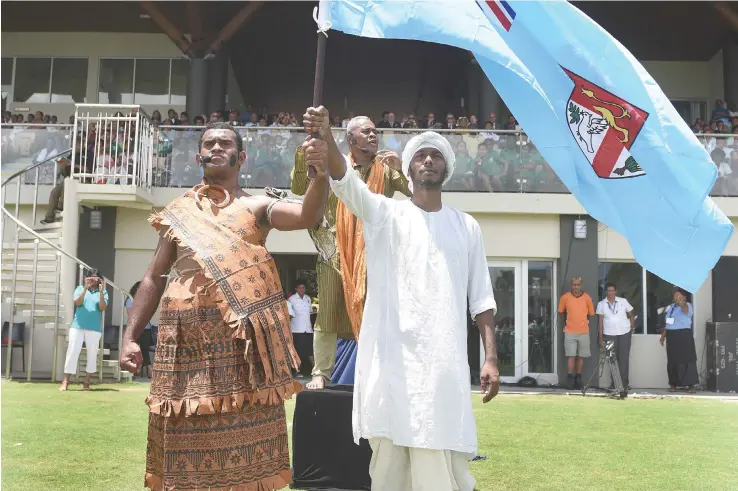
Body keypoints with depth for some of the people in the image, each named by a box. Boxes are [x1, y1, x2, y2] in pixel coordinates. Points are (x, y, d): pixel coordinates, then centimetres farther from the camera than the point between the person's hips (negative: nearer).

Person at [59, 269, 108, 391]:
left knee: (92, 354, 2)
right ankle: (65, 382, -2)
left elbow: (103, 308, -6)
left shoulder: (102, 292, 7)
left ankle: (86, 382, 11)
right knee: (72, 352, -4)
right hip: (78, 326, 0)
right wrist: (85, 288, -17)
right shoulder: (80, 288, 8)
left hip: (94, 328, 0)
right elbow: (77, 303, -8)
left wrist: (101, 292, -16)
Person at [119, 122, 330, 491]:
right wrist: (130, 337, 5)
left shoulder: (257, 207, 7)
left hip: (242, 340, -2)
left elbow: (308, 215, -13)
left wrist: (320, 175, -34)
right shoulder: (178, 212, 14)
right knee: (186, 438, 8)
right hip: (186, 341, 2)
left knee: (244, 440, 2)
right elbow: (153, 279, 14)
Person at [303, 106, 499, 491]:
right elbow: (347, 181, -13)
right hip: (391, 360, -1)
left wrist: (491, 357, 3)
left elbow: (481, 297, 13)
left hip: (445, 363, 2)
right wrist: (327, 138, -32)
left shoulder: (466, 226, 13)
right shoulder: (385, 213, 6)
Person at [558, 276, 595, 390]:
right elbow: (561, 312, 12)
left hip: (584, 332, 1)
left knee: (581, 356, 7)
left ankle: (578, 379, 15)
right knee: (571, 356, -5)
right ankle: (570, 379, -6)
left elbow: (590, 313, 11)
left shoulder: (587, 298, -1)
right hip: (570, 332, -1)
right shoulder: (565, 297, -2)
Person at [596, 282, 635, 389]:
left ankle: (624, 382, 3)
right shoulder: (601, 304, 2)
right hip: (609, 335, 0)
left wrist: (632, 328, 1)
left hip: (624, 333, 0)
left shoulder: (623, 301, 1)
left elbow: (631, 315, 10)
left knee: (624, 358, -1)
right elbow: (600, 321, 2)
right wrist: (601, 339, 0)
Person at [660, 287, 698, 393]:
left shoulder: (687, 306, -7)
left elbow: (686, 310, -34)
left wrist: (681, 303, -56)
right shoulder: (670, 307, 14)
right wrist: (663, 336, 17)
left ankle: (692, 384, -4)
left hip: (684, 335, -6)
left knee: (687, 360, -7)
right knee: (672, 361, 7)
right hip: (671, 336, 6)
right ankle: (673, 384, 12)